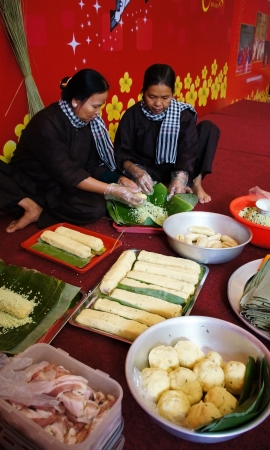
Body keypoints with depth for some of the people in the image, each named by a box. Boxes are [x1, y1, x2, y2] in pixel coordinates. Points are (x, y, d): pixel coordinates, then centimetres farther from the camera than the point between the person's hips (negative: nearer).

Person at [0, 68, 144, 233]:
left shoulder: (88, 121, -4)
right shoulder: (46, 123, -24)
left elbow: (92, 165, 0)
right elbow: (69, 175, -26)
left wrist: (119, 179, -17)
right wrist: (114, 191, -29)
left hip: (60, 187, 5)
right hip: (28, 183, -5)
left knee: (96, 207, -26)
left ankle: (39, 211, -11)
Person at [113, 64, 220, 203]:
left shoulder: (183, 114, -11)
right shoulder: (132, 115, -12)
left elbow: (188, 151, -18)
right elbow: (121, 154, -14)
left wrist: (180, 177, -39)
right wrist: (137, 172, -36)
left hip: (177, 170, 2)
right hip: (147, 172, -1)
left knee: (208, 128, -12)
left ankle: (196, 183, -11)